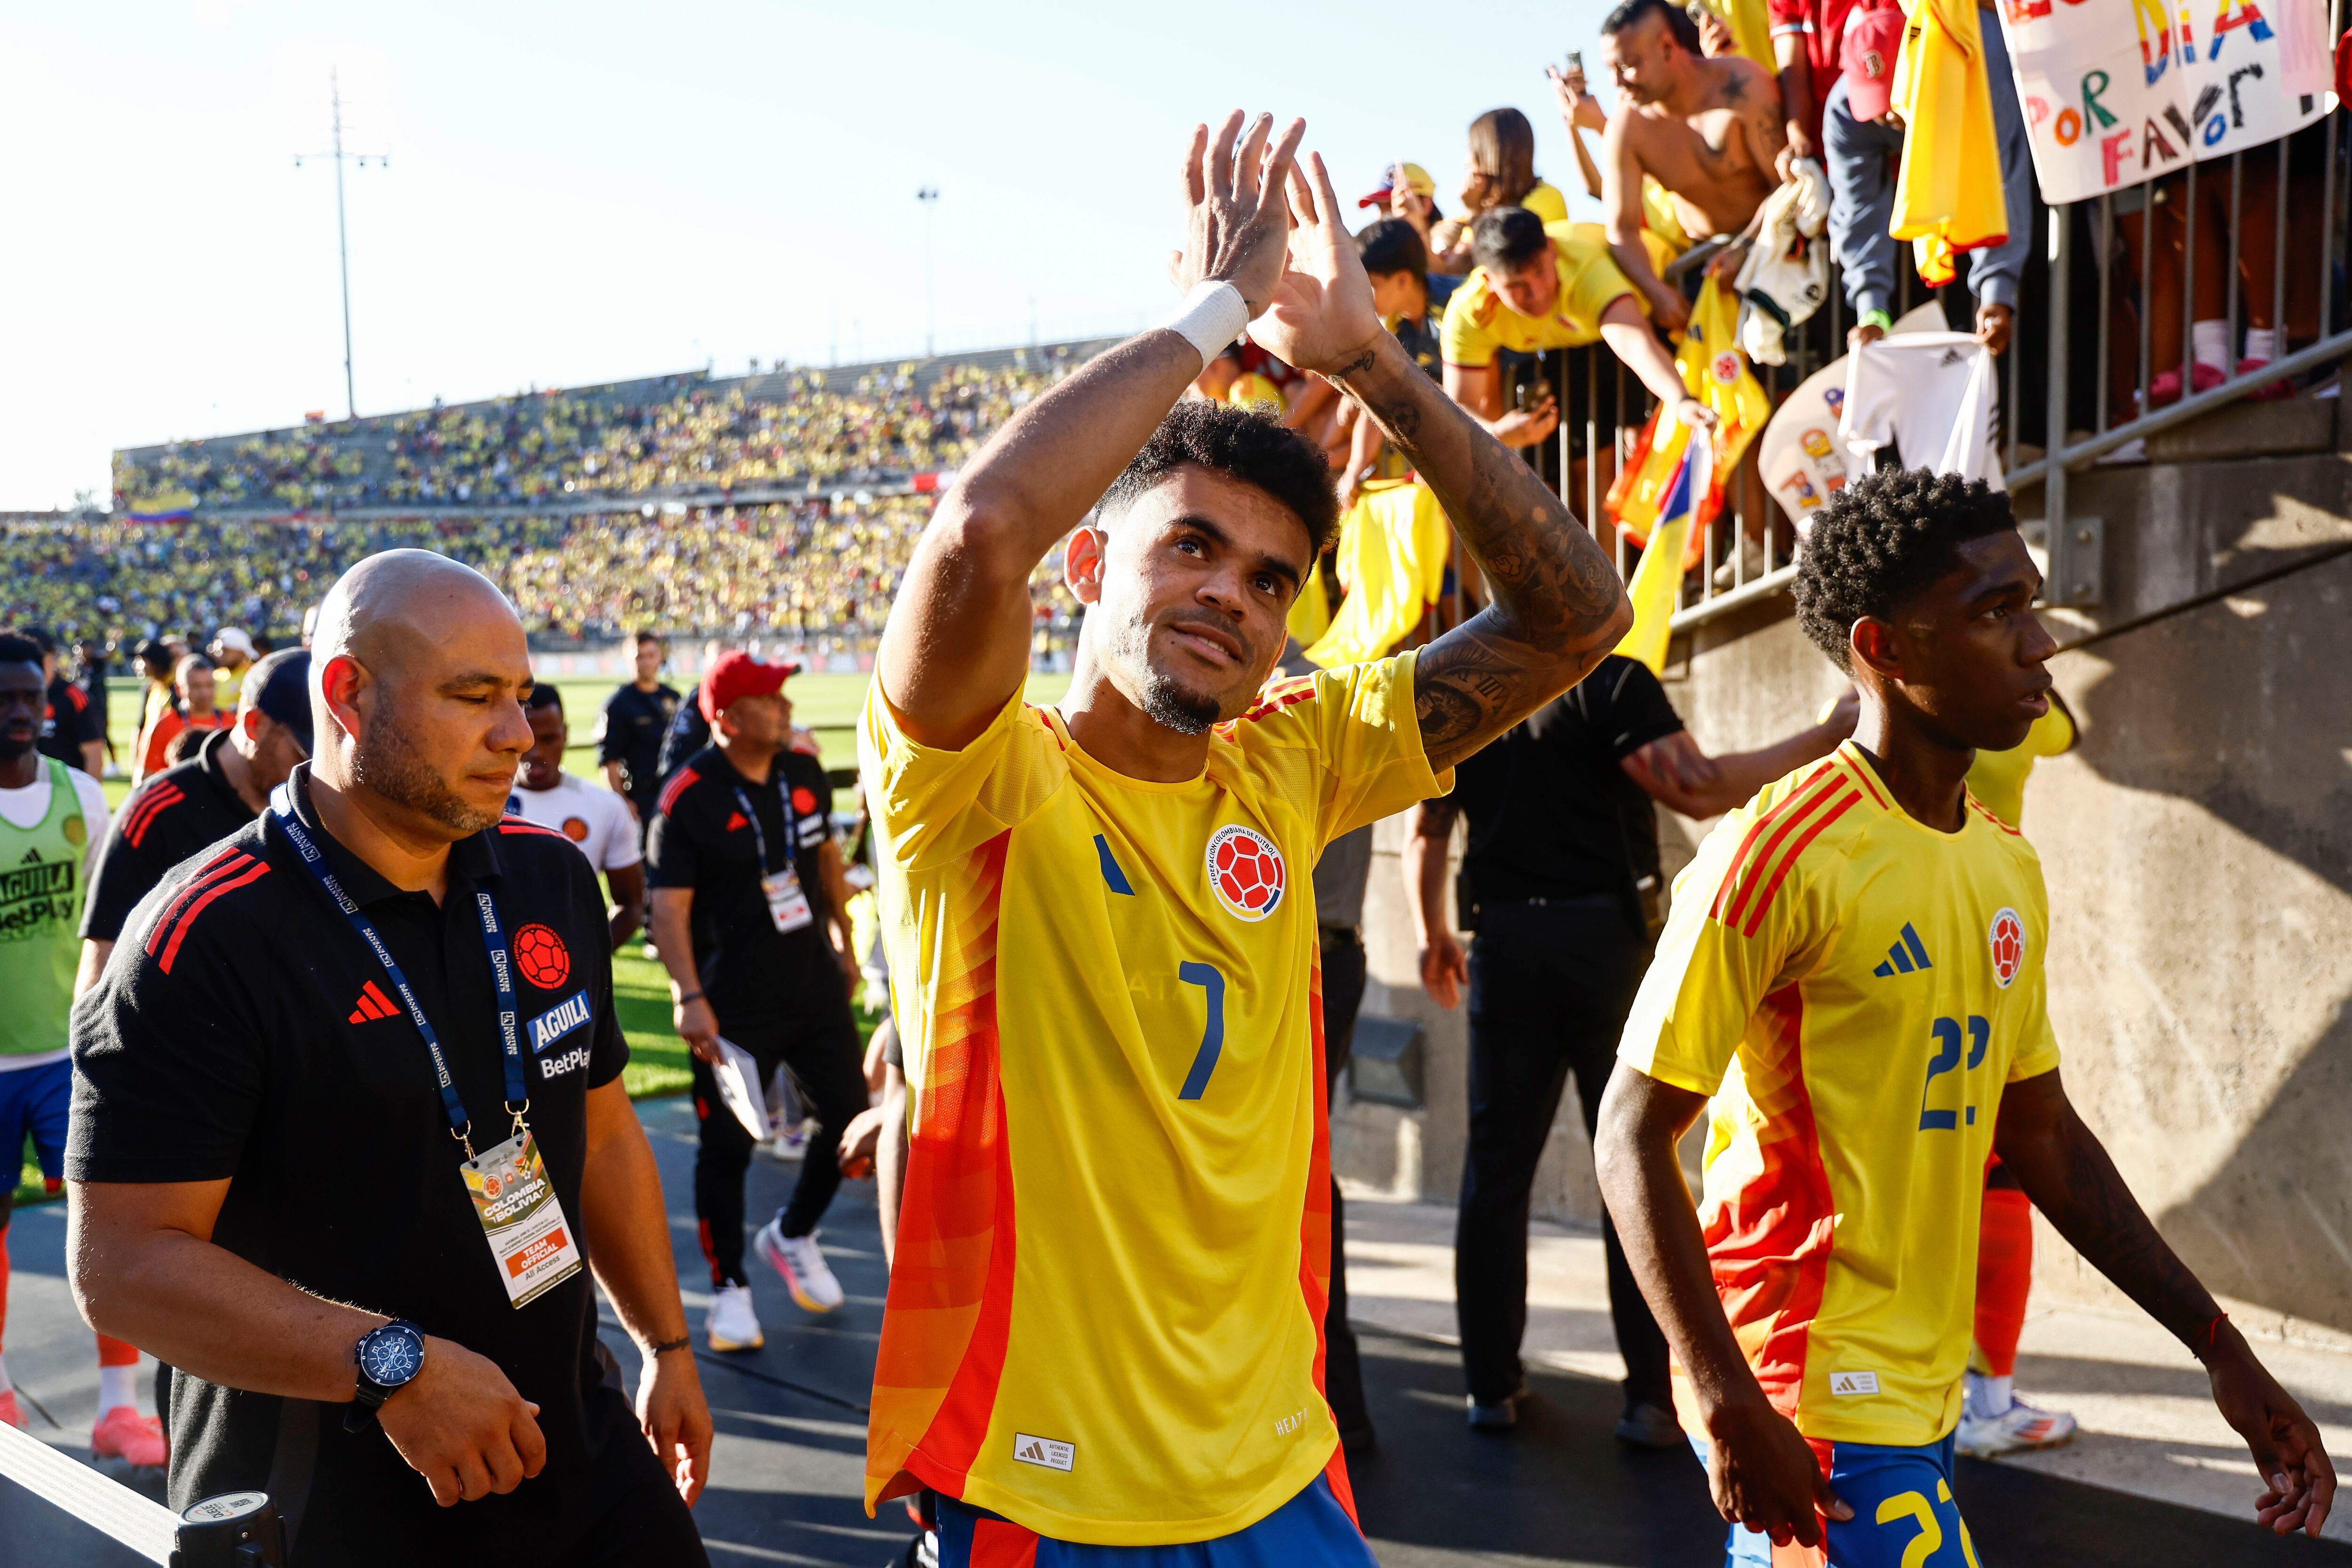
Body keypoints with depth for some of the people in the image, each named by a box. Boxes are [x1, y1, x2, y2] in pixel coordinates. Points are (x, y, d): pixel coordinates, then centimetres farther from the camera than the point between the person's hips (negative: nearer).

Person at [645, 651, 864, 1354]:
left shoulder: (805, 774, 4)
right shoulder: (688, 797, -15)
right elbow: (669, 906, -18)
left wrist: (844, 944, 19)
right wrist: (689, 998, -26)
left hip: (815, 986, 6)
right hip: (734, 1004, -6)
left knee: (851, 1118, 8)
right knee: (728, 1145, 2)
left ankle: (792, 1236, 33)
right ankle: (729, 1286, 21)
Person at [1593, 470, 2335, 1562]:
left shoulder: (2007, 866, 8)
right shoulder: (1778, 854, -17)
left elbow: (2043, 1134, 15)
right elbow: (1632, 1134, -16)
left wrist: (2223, 1354, 13)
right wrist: (1726, 1401, -22)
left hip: (1923, 1393, 7)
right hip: (1810, 1407, -7)